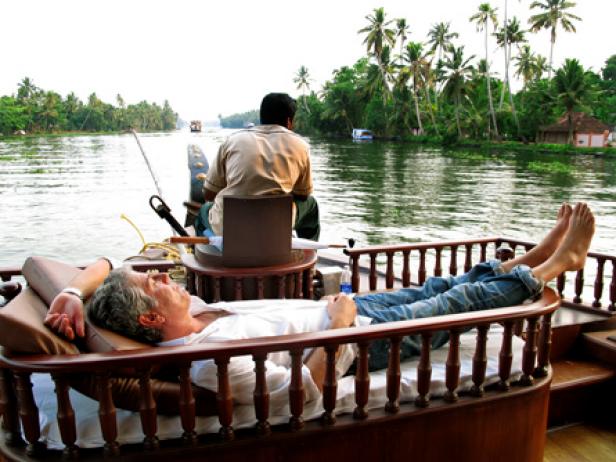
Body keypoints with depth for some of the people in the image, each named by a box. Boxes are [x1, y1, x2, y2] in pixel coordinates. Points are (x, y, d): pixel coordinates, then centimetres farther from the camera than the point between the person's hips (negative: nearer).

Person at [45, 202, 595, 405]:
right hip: (359, 332, -8)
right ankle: (550, 268, 31)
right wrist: (338, 327, -24)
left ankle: (538, 256, 36)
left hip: (339, 306, 8)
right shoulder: (210, 357, -32)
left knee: (437, 285, 17)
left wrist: (72, 296, -21)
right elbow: (301, 390, -31)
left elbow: (101, 265, -3)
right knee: (457, 301, 5)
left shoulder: (183, 317, -8)